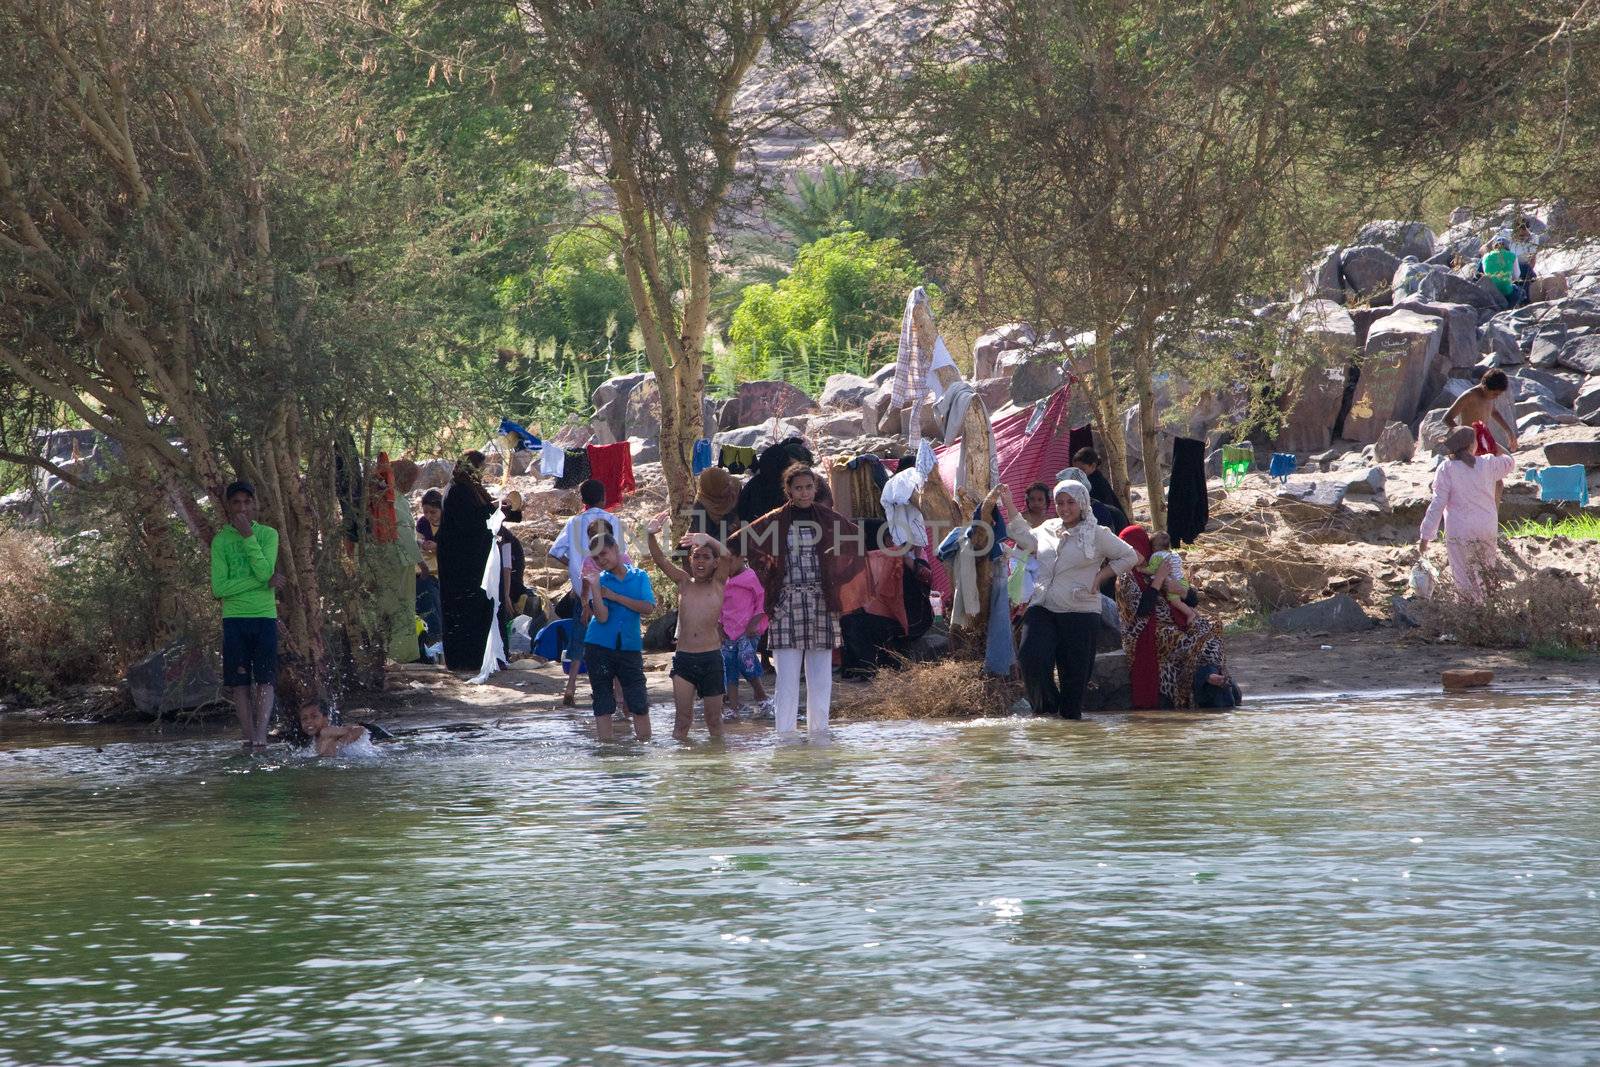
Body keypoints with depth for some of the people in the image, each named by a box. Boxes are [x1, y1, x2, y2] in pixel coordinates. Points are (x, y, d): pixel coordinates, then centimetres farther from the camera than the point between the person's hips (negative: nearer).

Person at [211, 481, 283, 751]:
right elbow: (219, 588, -6)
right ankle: (248, 736, 1)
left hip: (265, 616, 0)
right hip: (234, 617, 0)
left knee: (265, 679, -10)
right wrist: (264, 582, -10)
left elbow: (265, 571, -11)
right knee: (240, 682, -2)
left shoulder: (268, 534, 5)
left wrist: (248, 536, -13)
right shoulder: (220, 541, 3)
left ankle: (261, 734, -17)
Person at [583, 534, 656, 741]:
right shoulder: (600, 580, 1)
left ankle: (645, 743, 5)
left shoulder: (639, 577, 5)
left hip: (630, 648, 0)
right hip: (599, 647, 0)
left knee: (639, 704, -3)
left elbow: (648, 607, -9)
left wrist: (614, 596, -10)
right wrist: (593, 587, -19)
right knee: (603, 704, 3)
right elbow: (602, 616, -10)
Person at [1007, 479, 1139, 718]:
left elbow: (1130, 557, 6)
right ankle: (1046, 706, 2)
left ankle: (1071, 713, 14)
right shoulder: (1048, 529, 14)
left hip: (1079, 612, -3)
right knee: (1031, 656, -16)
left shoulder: (1097, 535, 0)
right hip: (1042, 608, 3)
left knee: (1074, 670, 0)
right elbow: (1026, 539, 34)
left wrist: (1101, 576, -3)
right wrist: (1009, 507, 30)